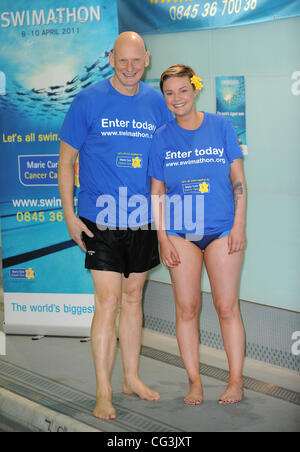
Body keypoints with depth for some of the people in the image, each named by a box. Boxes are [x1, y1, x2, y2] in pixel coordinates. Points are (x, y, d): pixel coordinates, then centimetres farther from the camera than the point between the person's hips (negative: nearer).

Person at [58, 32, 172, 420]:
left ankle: (131, 377, 29)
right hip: (100, 220, -4)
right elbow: (66, 161, -2)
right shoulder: (88, 101, -7)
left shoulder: (156, 102, 5)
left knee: (133, 298, 15)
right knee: (108, 303, -6)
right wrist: (70, 216, -8)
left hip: (142, 219, 4)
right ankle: (103, 392, 5)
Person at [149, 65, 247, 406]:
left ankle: (236, 380, 12)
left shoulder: (221, 126, 2)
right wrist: (162, 238, 0)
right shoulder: (162, 137, 4)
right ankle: (194, 381, 14)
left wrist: (239, 225, -4)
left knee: (227, 306, 1)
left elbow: (238, 179, 3)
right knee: (186, 307, 3)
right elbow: (157, 192, 6)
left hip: (222, 230, -1)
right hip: (180, 232, 1)